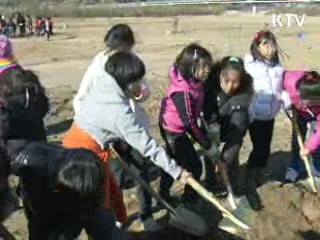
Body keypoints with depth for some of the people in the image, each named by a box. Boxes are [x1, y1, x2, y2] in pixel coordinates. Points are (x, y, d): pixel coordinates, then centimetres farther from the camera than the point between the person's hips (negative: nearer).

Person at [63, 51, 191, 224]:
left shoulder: (103, 89, -1)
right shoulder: (119, 111, -25)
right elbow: (147, 145, -24)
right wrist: (176, 171, -19)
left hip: (76, 146, 8)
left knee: (112, 195, 20)